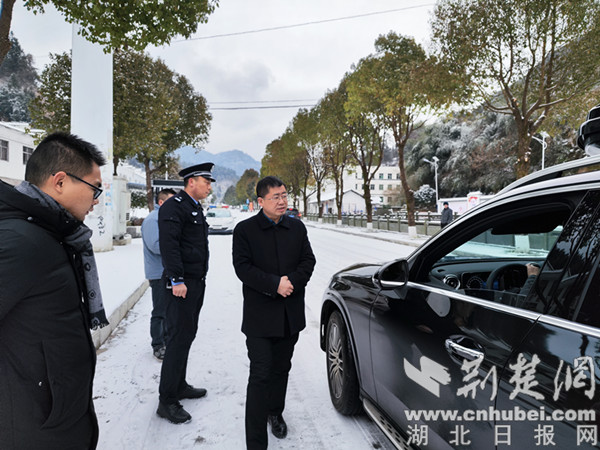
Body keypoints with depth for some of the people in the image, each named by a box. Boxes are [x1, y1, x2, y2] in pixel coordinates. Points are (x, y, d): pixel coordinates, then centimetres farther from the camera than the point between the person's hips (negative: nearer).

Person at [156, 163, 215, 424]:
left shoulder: (195, 208, 17)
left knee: (187, 335, 17)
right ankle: (167, 402, 6)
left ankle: (179, 386, 31)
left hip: (196, 282, 10)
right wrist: (177, 280, -24)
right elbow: (169, 245, -22)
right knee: (178, 339, -5)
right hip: (181, 284, -10)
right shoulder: (173, 207, -13)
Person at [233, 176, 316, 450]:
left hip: (291, 314, 4)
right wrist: (275, 284, -21)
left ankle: (275, 413, 44)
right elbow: (243, 267, -12)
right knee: (260, 375, -3)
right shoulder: (245, 229, -5)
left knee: (281, 369, 20)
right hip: (260, 316, -4)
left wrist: (291, 282, -14)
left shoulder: (297, 228, 7)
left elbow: (308, 261, 4)